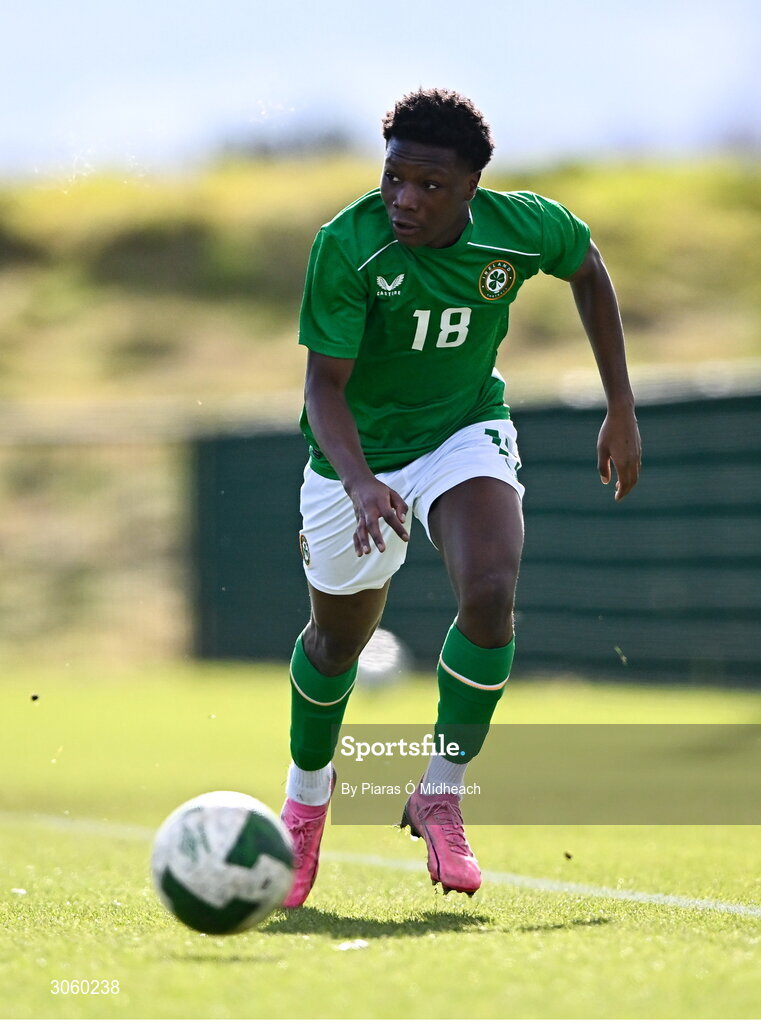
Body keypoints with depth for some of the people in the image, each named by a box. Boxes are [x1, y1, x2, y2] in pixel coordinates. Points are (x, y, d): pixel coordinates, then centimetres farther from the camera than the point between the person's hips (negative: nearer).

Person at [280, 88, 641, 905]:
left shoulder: (523, 226, -19)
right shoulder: (346, 247, -27)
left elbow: (587, 269, 5)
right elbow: (324, 384, -24)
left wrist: (621, 408, 5)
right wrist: (360, 483, -43)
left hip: (466, 432, 1)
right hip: (358, 454, -1)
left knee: (491, 595, -25)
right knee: (339, 638, 13)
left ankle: (441, 795, -6)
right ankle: (306, 794, 43)